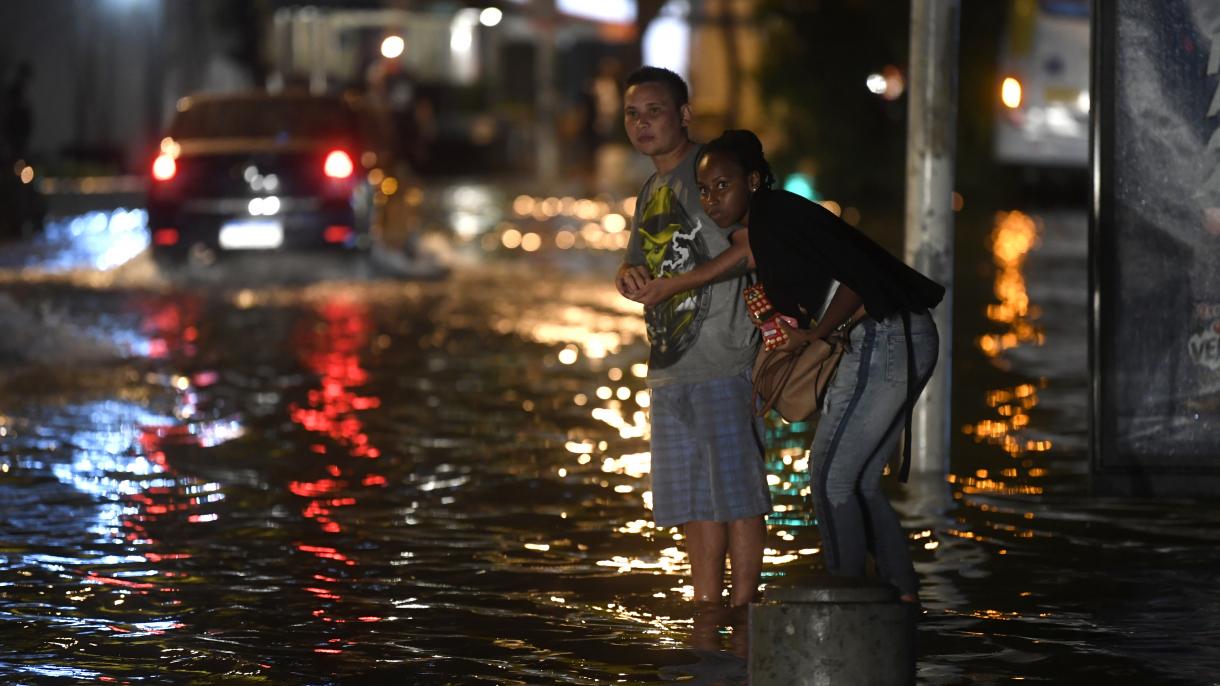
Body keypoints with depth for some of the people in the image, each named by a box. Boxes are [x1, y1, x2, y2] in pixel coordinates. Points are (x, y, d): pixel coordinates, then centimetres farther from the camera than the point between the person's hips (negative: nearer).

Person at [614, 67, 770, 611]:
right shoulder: (650, 192, 20)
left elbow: (753, 245, -16)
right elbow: (637, 269, 26)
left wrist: (675, 283, -18)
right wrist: (630, 275, 1)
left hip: (723, 361, -9)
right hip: (670, 365, 9)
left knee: (735, 493, -6)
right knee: (692, 501, 10)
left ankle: (741, 615, -3)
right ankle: (705, 619, 15)